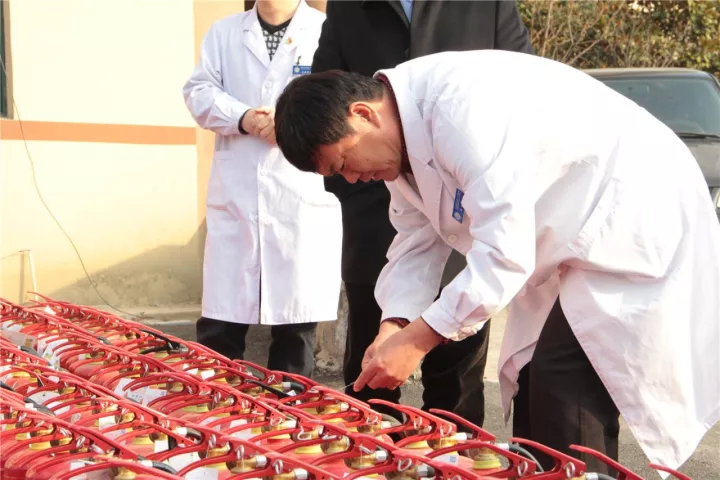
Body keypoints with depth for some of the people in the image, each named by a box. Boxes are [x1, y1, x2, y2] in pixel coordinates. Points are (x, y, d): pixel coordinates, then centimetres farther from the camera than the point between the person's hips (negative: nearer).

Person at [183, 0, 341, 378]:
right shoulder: (224, 32, 15)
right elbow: (199, 92, 6)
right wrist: (242, 117, -11)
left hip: (303, 194, -2)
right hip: (235, 193, 3)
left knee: (296, 313, 6)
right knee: (220, 312, 5)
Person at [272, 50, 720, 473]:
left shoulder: (461, 108, -30)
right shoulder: (403, 134, 1)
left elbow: (505, 252, -31)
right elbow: (417, 242, 7)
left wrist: (415, 340, -26)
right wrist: (393, 328, -9)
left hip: (637, 216, -10)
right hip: (573, 243, 10)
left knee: (565, 396, -17)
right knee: (535, 398, 10)